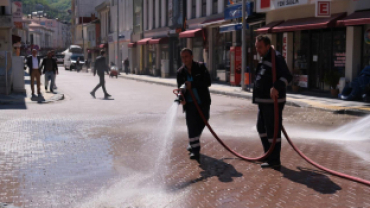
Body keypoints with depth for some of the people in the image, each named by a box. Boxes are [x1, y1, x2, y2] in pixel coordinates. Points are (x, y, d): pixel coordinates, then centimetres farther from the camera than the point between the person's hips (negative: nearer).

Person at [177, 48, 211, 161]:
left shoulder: (201, 67, -3)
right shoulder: (180, 72, 4)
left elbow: (208, 82, -12)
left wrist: (192, 84, -19)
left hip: (203, 102, 0)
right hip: (190, 103, 0)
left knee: (201, 123, 9)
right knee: (192, 125, -9)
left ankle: (193, 143, 33)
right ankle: (195, 149, -3)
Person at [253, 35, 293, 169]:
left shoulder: (276, 58, -17)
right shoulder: (264, 59, 16)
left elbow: (287, 76, -27)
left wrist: (276, 87, -42)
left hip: (273, 102, -11)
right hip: (263, 101, 11)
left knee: (272, 130, -4)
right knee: (261, 127, 20)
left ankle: (274, 161, 4)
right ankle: (269, 154, 32)